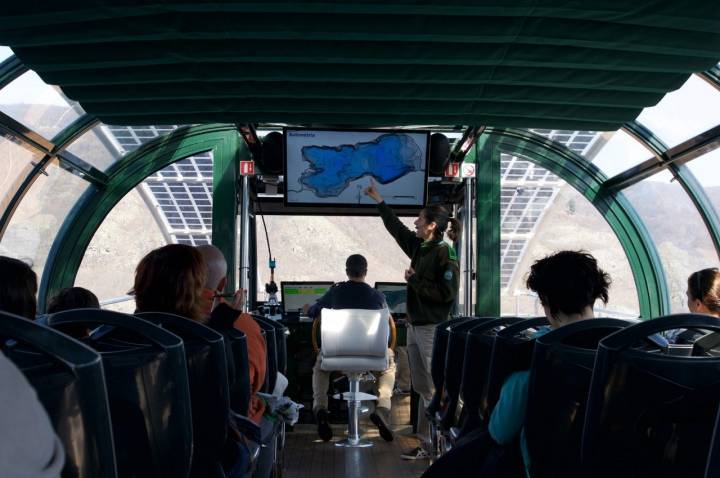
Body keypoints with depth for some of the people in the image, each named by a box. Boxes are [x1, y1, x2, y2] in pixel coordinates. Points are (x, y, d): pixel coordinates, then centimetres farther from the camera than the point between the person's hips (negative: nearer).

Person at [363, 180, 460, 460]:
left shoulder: (444, 253, -13)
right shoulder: (418, 247, 10)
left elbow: (447, 293, -21)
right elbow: (396, 228, 25)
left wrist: (415, 281, -14)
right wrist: (379, 200, 31)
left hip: (433, 329, -9)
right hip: (415, 326, 9)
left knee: (436, 389, -7)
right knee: (423, 389, 11)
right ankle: (427, 444, 18)